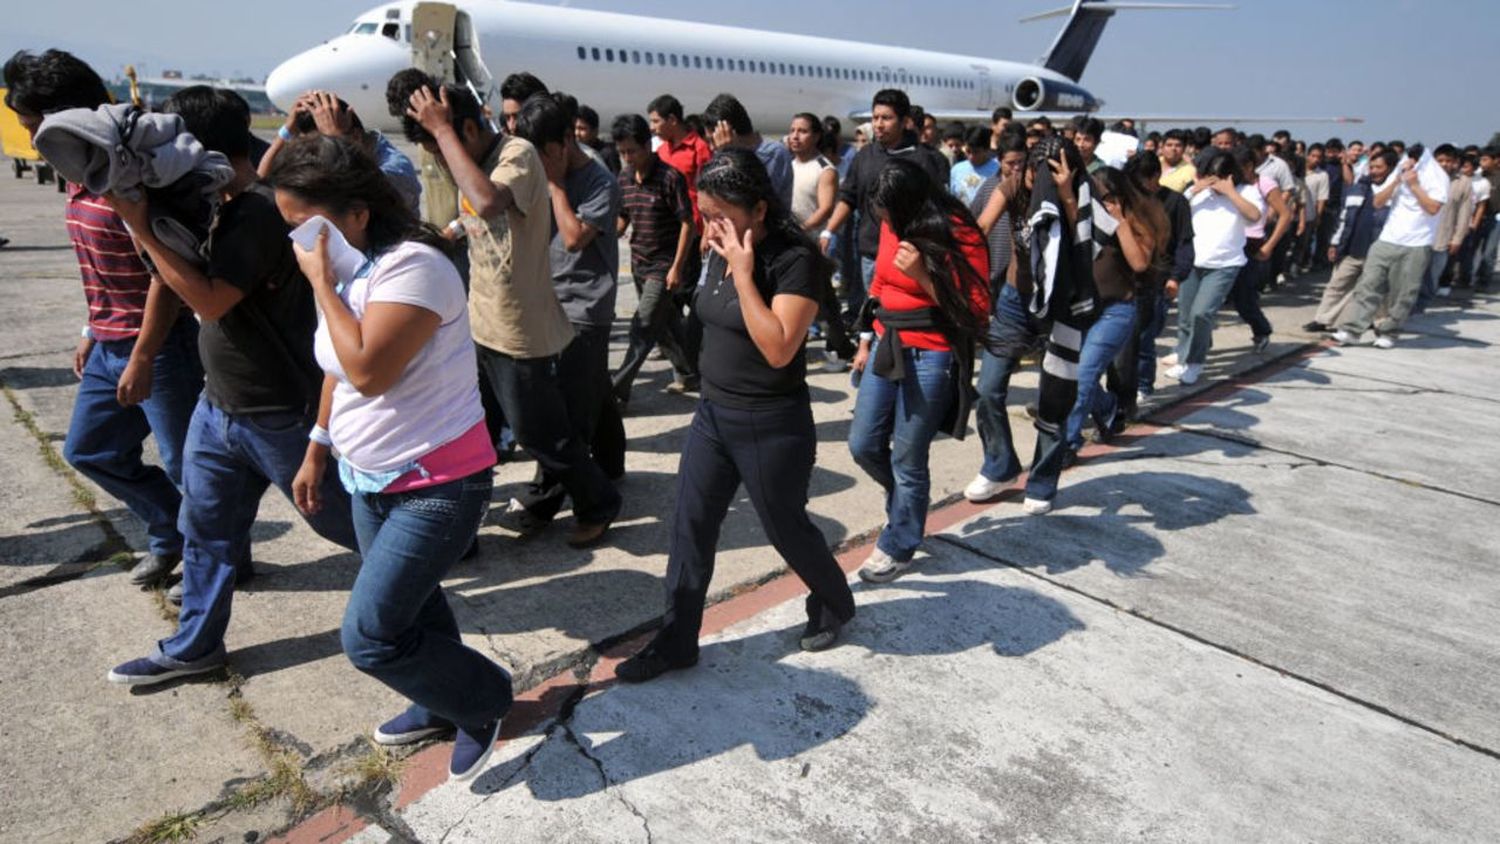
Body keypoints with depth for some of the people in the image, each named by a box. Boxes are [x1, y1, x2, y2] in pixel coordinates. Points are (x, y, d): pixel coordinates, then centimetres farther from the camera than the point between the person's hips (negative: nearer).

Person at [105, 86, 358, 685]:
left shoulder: (260, 212, -21)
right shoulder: (226, 208, 8)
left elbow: (210, 300, -28)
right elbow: (182, 282, 16)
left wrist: (141, 228, -24)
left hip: (279, 414, -9)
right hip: (218, 406, 9)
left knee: (336, 517, 8)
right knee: (206, 529, 16)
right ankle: (193, 646, 31)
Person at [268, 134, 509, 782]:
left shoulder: (412, 265, -22)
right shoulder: (343, 271, 6)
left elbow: (368, 370, -31)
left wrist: (322, 284, -21)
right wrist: (317, 450, 21)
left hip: (439, 485, -9)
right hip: (371, 479, 9)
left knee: (369, 636, -8)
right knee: (409, 606, 21)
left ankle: (484, 699, 16)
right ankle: (443, 705, 45)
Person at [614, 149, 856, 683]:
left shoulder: (796, 259, -20)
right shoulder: (721, 253, 3)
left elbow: (779, 349, -28)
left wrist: (743, 273, -26)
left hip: (773, 427, -7)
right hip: (712, 414, 7)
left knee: (786, 530, 12)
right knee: (689, 530, 9)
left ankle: (834, 605, 42)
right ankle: (675, 643, 24)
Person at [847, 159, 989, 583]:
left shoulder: (959, 236, -14)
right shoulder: (894, 226, 4)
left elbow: (976, 312, -14)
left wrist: (922, 276, -24)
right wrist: (866, 341, 20)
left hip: (929, 357, -6)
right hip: (886, 348, 7)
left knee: (906, 460, 4)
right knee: (863, 445, 11)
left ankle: (898, 548, 26)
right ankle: (908, 503, 40)